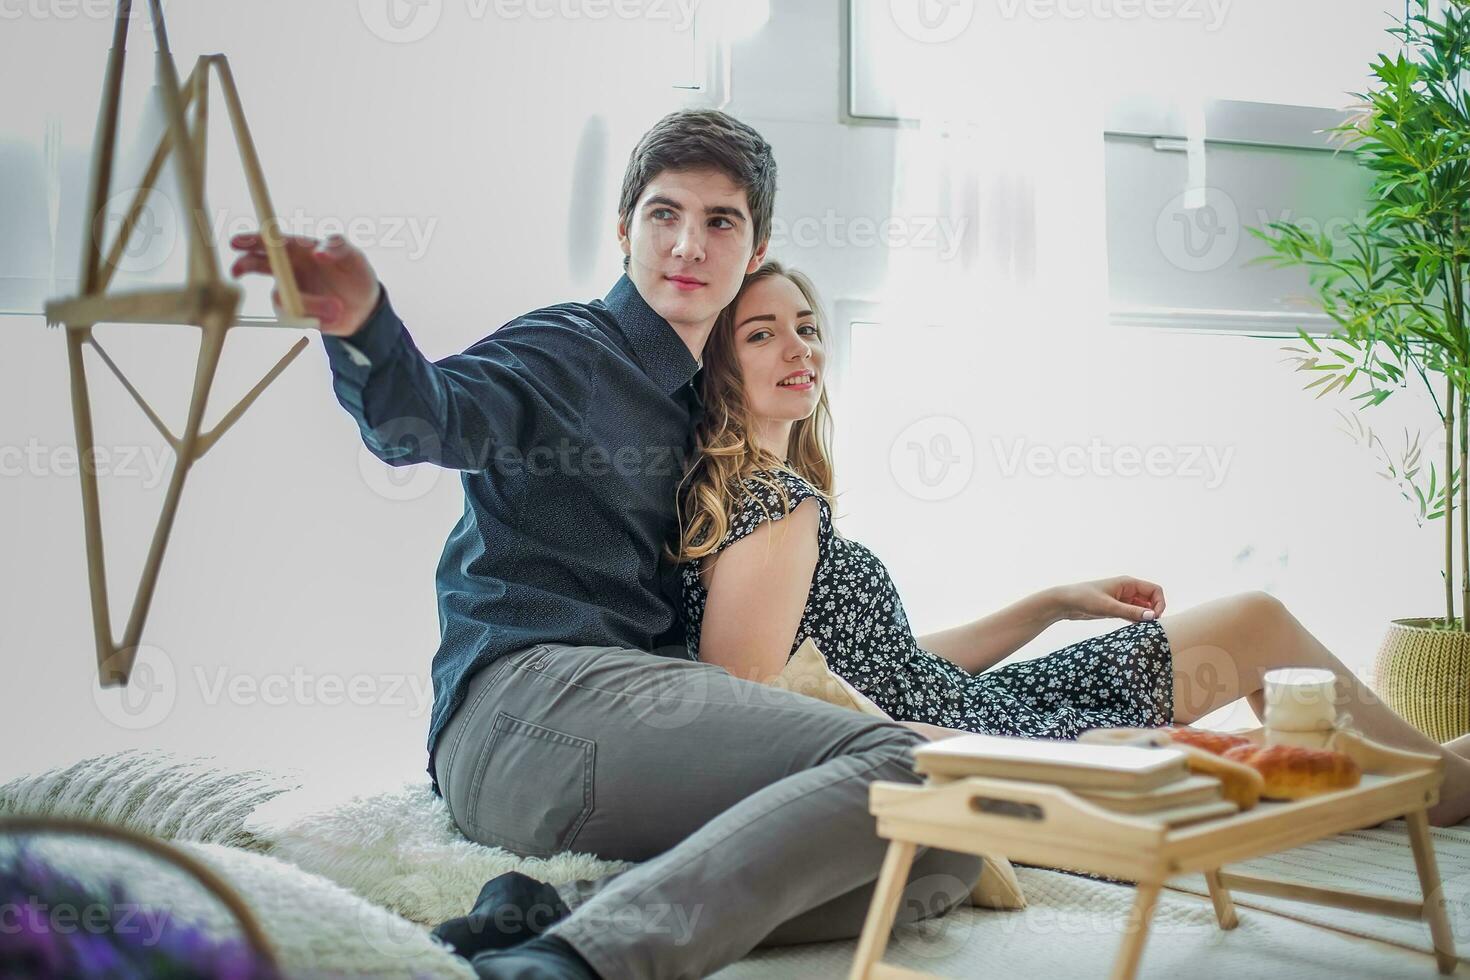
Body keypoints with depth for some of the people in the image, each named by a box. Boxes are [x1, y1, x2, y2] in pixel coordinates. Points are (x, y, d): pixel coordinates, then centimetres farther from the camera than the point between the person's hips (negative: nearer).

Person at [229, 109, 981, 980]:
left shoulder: (697, 402, 27)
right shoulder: (566, 350, 4)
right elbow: (424, 418, -18)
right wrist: (363, 326, -39)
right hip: (527, 689, -7)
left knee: (941, 860, -12)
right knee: (906, 768, -25)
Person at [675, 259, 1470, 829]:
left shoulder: (772, 492, 10)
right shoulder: (779, 503, -20)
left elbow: (889, 661, 11)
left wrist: (1056, 603, 12)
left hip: (954, 704, 10)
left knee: (1253, 624, 17)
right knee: (1258, 622, 1)